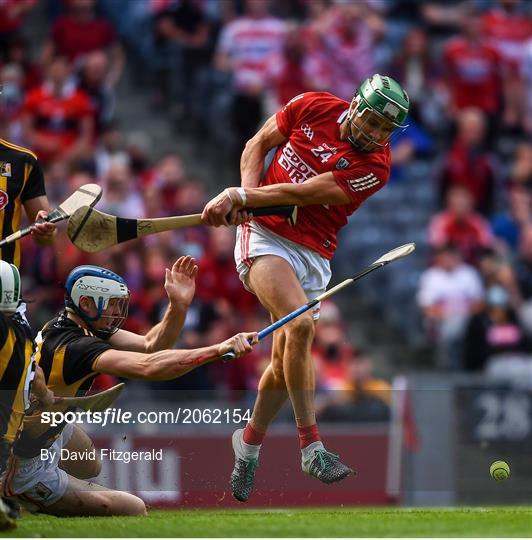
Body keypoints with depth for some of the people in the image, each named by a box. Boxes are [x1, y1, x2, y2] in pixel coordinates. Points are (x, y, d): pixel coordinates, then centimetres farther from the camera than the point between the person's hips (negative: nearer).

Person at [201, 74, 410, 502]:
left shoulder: (374, 167, -12)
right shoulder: (313, 108, -5)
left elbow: (300, 194, -17)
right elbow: (258, 145, 8)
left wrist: (238, 196, -19)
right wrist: (246, 195, -9)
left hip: (312, 254, 2)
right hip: (265, 235, -2)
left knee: (286, 361, 4)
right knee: (300, 325, -24)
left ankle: (249, 442, 31)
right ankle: (311, 446, -21)